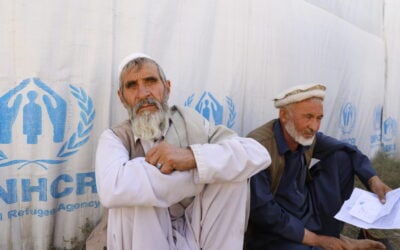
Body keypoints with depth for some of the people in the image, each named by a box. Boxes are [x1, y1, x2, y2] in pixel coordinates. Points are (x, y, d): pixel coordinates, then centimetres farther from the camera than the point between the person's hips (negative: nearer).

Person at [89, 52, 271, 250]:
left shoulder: (192, 122, -3)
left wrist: (193, 157, -31)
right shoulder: (114, 137, -9)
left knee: (234, 167, -18)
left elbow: (258, 154, -16)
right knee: (131, 196, -31)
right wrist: (203, 170, -26)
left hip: (196, 233, 2)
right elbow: (112, 190, -33)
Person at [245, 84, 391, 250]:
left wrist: (373, 180, -8)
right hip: (275, 231, -8)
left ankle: (332, 236, 4)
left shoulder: (307, 135, -4)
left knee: (342, 157, 0)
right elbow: (262, 211, -27)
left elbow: (347, 150, 10)